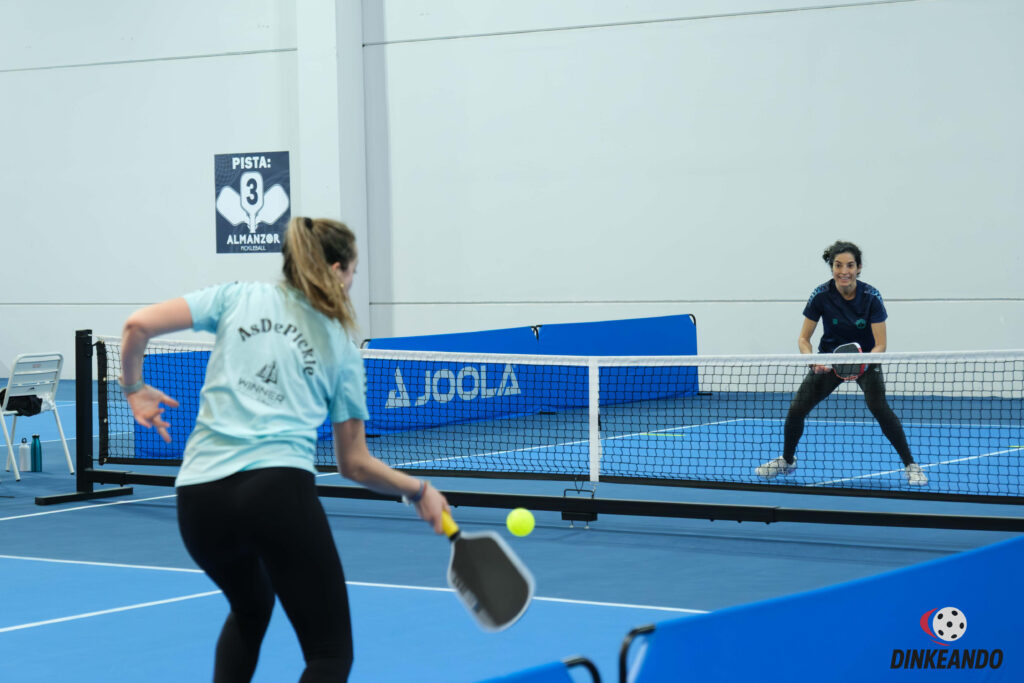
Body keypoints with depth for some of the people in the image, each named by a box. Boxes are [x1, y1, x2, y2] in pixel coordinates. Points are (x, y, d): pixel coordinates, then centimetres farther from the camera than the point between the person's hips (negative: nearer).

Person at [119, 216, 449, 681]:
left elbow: (138, 325, 5)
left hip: (199, 493, 4)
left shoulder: (238, 298, 15)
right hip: (280, 488, -4)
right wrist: (418, 492, 33)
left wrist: (134, 388, 21)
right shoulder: (343, 350, 14)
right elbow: (354, 464, 18)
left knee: (250, 608, 34)